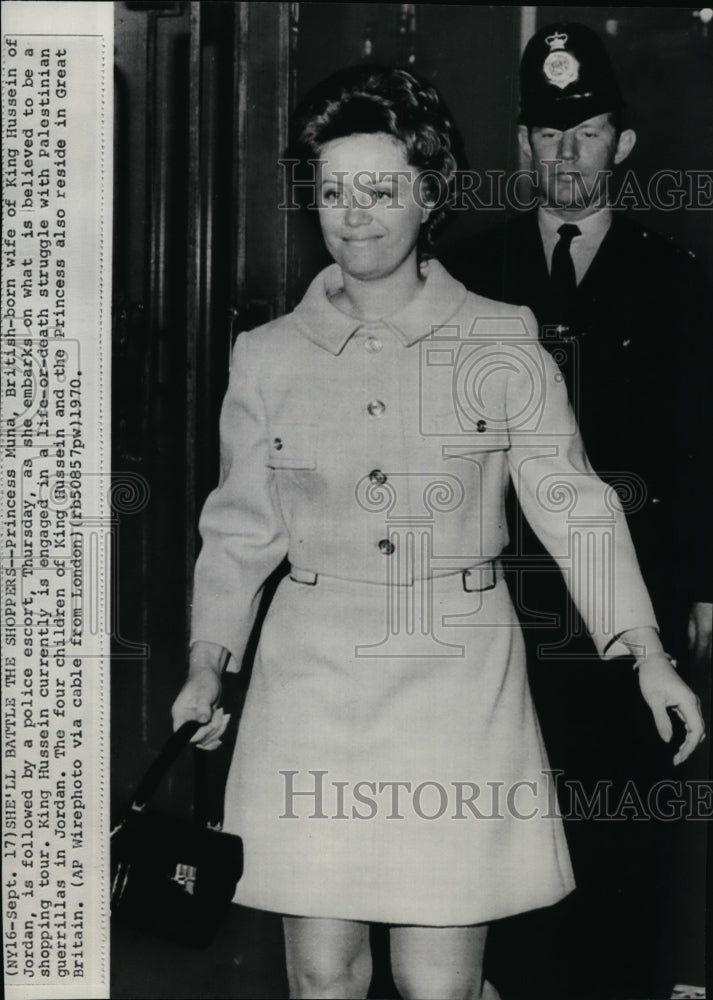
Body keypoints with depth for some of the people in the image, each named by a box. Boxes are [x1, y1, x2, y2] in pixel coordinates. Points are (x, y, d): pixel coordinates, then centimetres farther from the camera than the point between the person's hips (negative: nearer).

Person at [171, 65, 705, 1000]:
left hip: (460, 683, -1)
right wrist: (208, 663, 1)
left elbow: (572, 501, 0)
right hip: (313, 683, 2)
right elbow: (241, 526, 12)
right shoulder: (269, 356, 7)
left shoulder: (502, 345, 2)